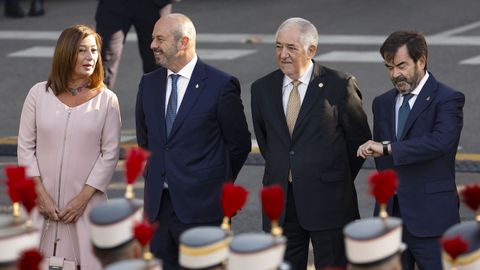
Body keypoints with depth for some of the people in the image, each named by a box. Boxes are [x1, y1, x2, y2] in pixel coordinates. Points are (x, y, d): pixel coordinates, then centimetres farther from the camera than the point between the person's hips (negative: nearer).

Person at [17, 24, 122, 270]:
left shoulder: (106, 100, 0)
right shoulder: (39, 94, 2)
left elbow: (110, 153, -1)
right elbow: (26, 147, 3)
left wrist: (83, 198, -7)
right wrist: (41, 194, -5)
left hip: (86, 203, -1)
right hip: (42, 203, 1)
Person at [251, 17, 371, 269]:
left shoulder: (339, 85, -7)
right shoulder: (262, 88, 6)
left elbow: (359, 138, 2)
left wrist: (339, 180, 7)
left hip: (328, 201, -4)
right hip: (280, 201, 4)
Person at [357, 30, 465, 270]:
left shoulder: (447, 100, -7)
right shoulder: (383, 104, 14)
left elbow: (441, 142, -26)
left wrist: (387, 148, -25)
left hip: (430, 218, -6)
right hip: (390, 215, 6)